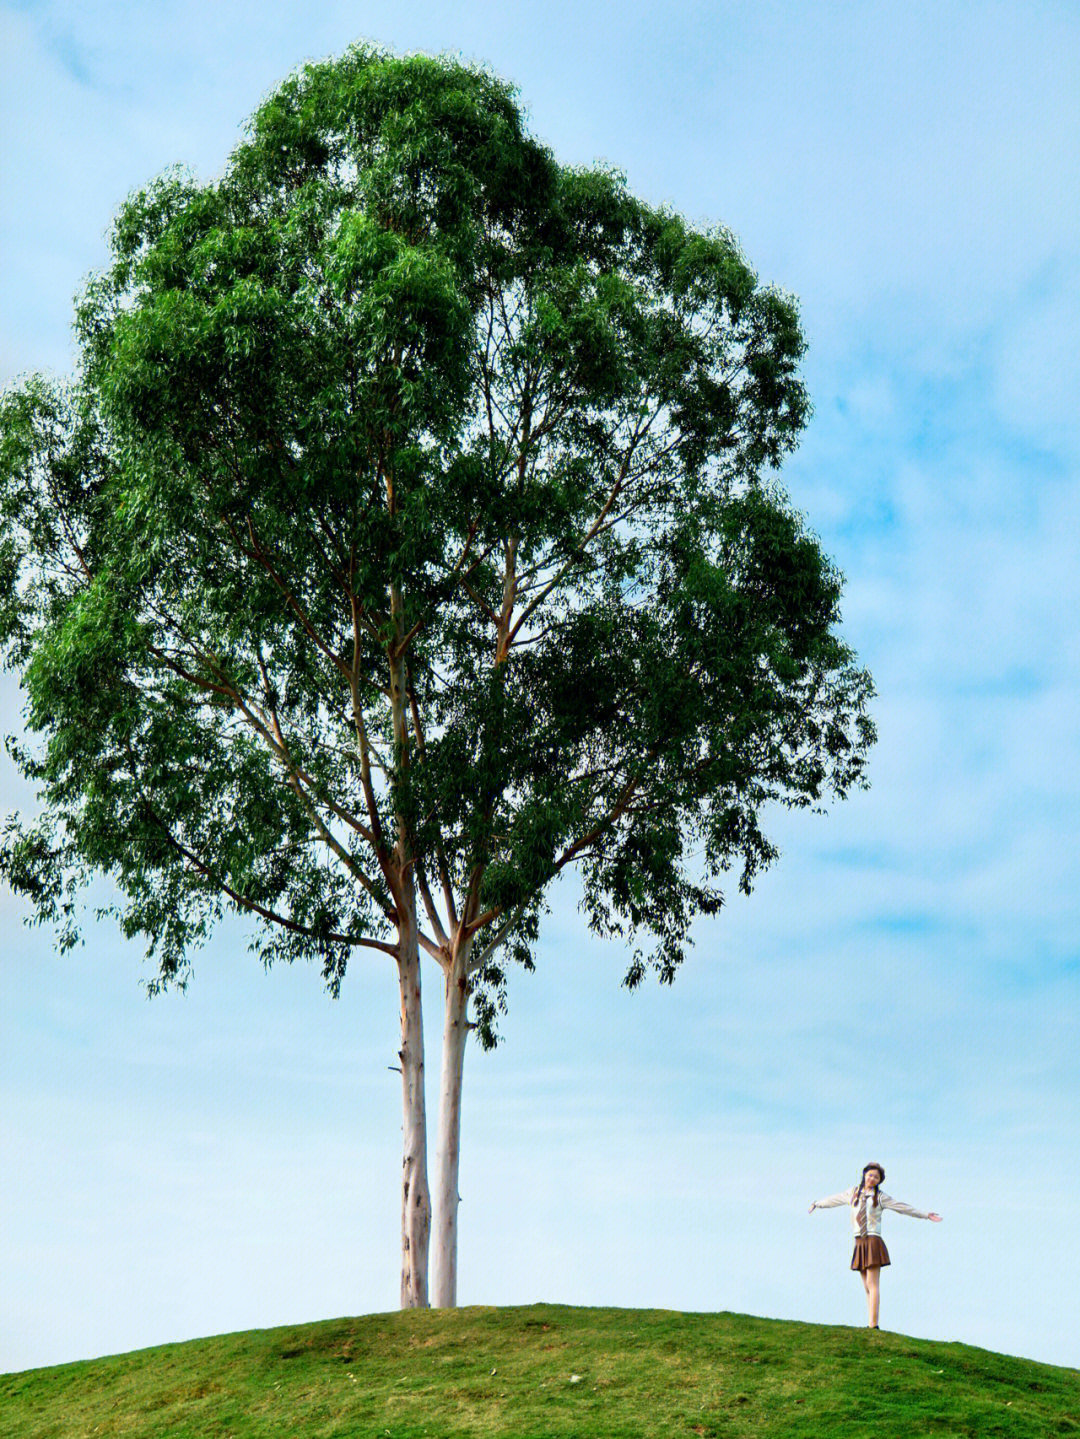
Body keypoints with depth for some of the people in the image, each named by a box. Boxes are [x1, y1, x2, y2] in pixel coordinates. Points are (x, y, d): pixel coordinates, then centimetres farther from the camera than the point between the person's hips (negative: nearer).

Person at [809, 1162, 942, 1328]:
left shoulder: (880, 1197, 3)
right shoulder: (853, 1192, 13)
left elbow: (904, 1208, 5)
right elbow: (835, 1199, 28)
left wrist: (926, 1215, 2)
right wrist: (818, 1203, 41)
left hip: (873, 1241, -5)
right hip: (859, 1243, 5)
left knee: (872, 1285, -12)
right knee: (867, 1287, 5)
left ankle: (873, 1325, -17)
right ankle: (871, 1324, 6)